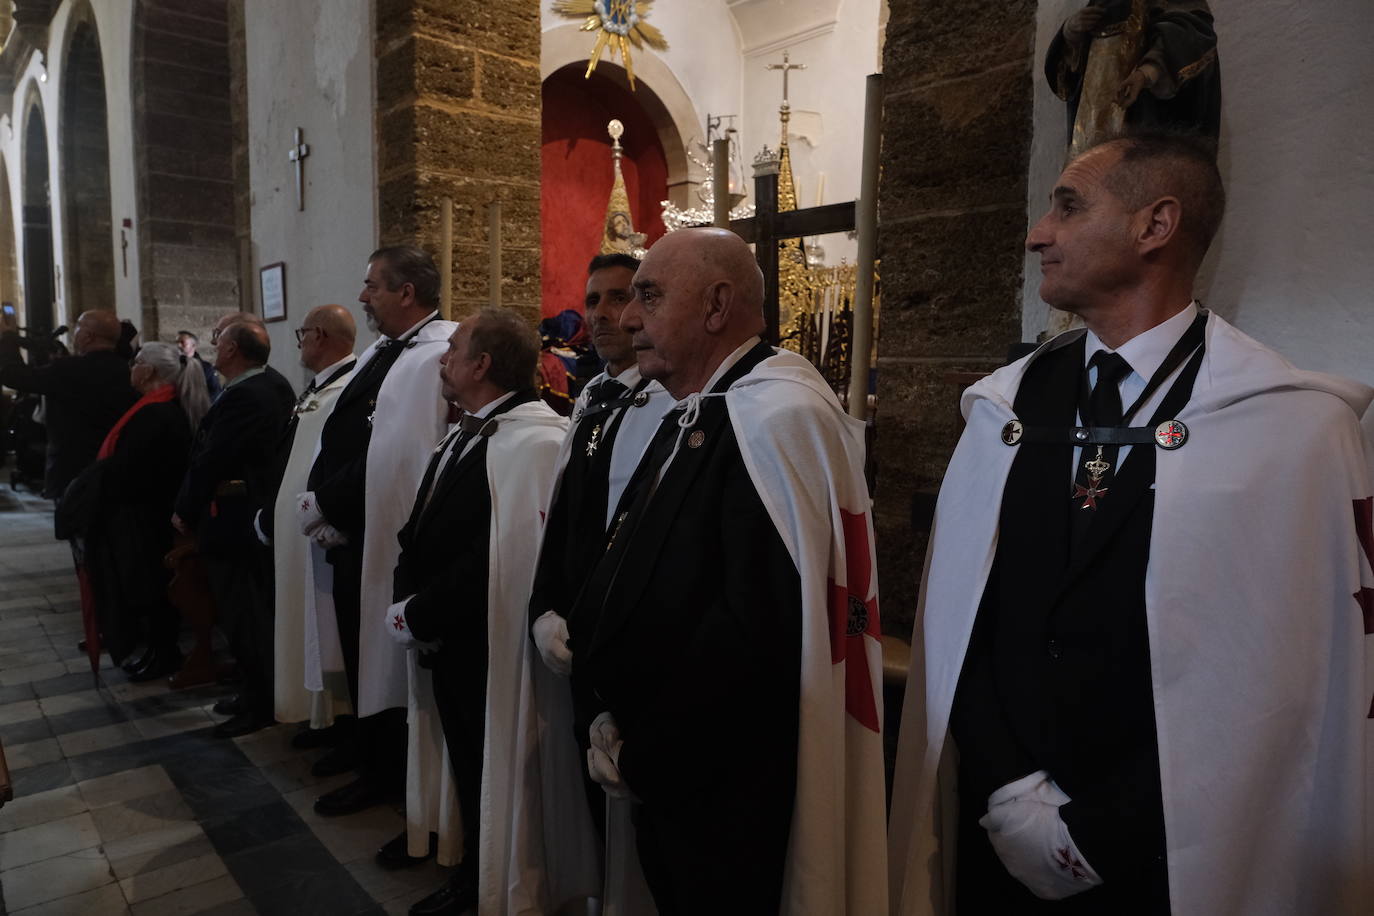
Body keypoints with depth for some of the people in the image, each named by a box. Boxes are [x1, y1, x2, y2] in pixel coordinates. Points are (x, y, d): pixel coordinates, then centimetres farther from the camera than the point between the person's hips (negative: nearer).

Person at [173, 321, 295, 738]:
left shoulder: (240, 397, -23)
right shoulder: (278, 386, 6)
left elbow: (209, 461, -21)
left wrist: (185, 511, -6)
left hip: (233, 519, -10)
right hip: (265, 511, 10)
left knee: (243, 617, 1)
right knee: (260, 611, 18)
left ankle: (259, 705, 10)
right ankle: (263, 693, 29)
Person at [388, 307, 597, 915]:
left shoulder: (536, 442, -21)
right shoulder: (460, 438, 9)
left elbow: (499, 559, -25)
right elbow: (417, 535, 11)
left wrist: (415, 617, -16)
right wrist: (408, 608, -4)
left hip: (495, 653, -8)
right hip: (448, 645, 8)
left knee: (500, 778, 11)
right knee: (469, 772, 23)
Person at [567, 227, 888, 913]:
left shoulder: (779, 416, -20)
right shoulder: (688, 417, 9)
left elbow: (763, 622, -28)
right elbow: (616, 575, 10)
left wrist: (641, 754, -16)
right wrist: (602, 713, -2)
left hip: (733, 800, -8)